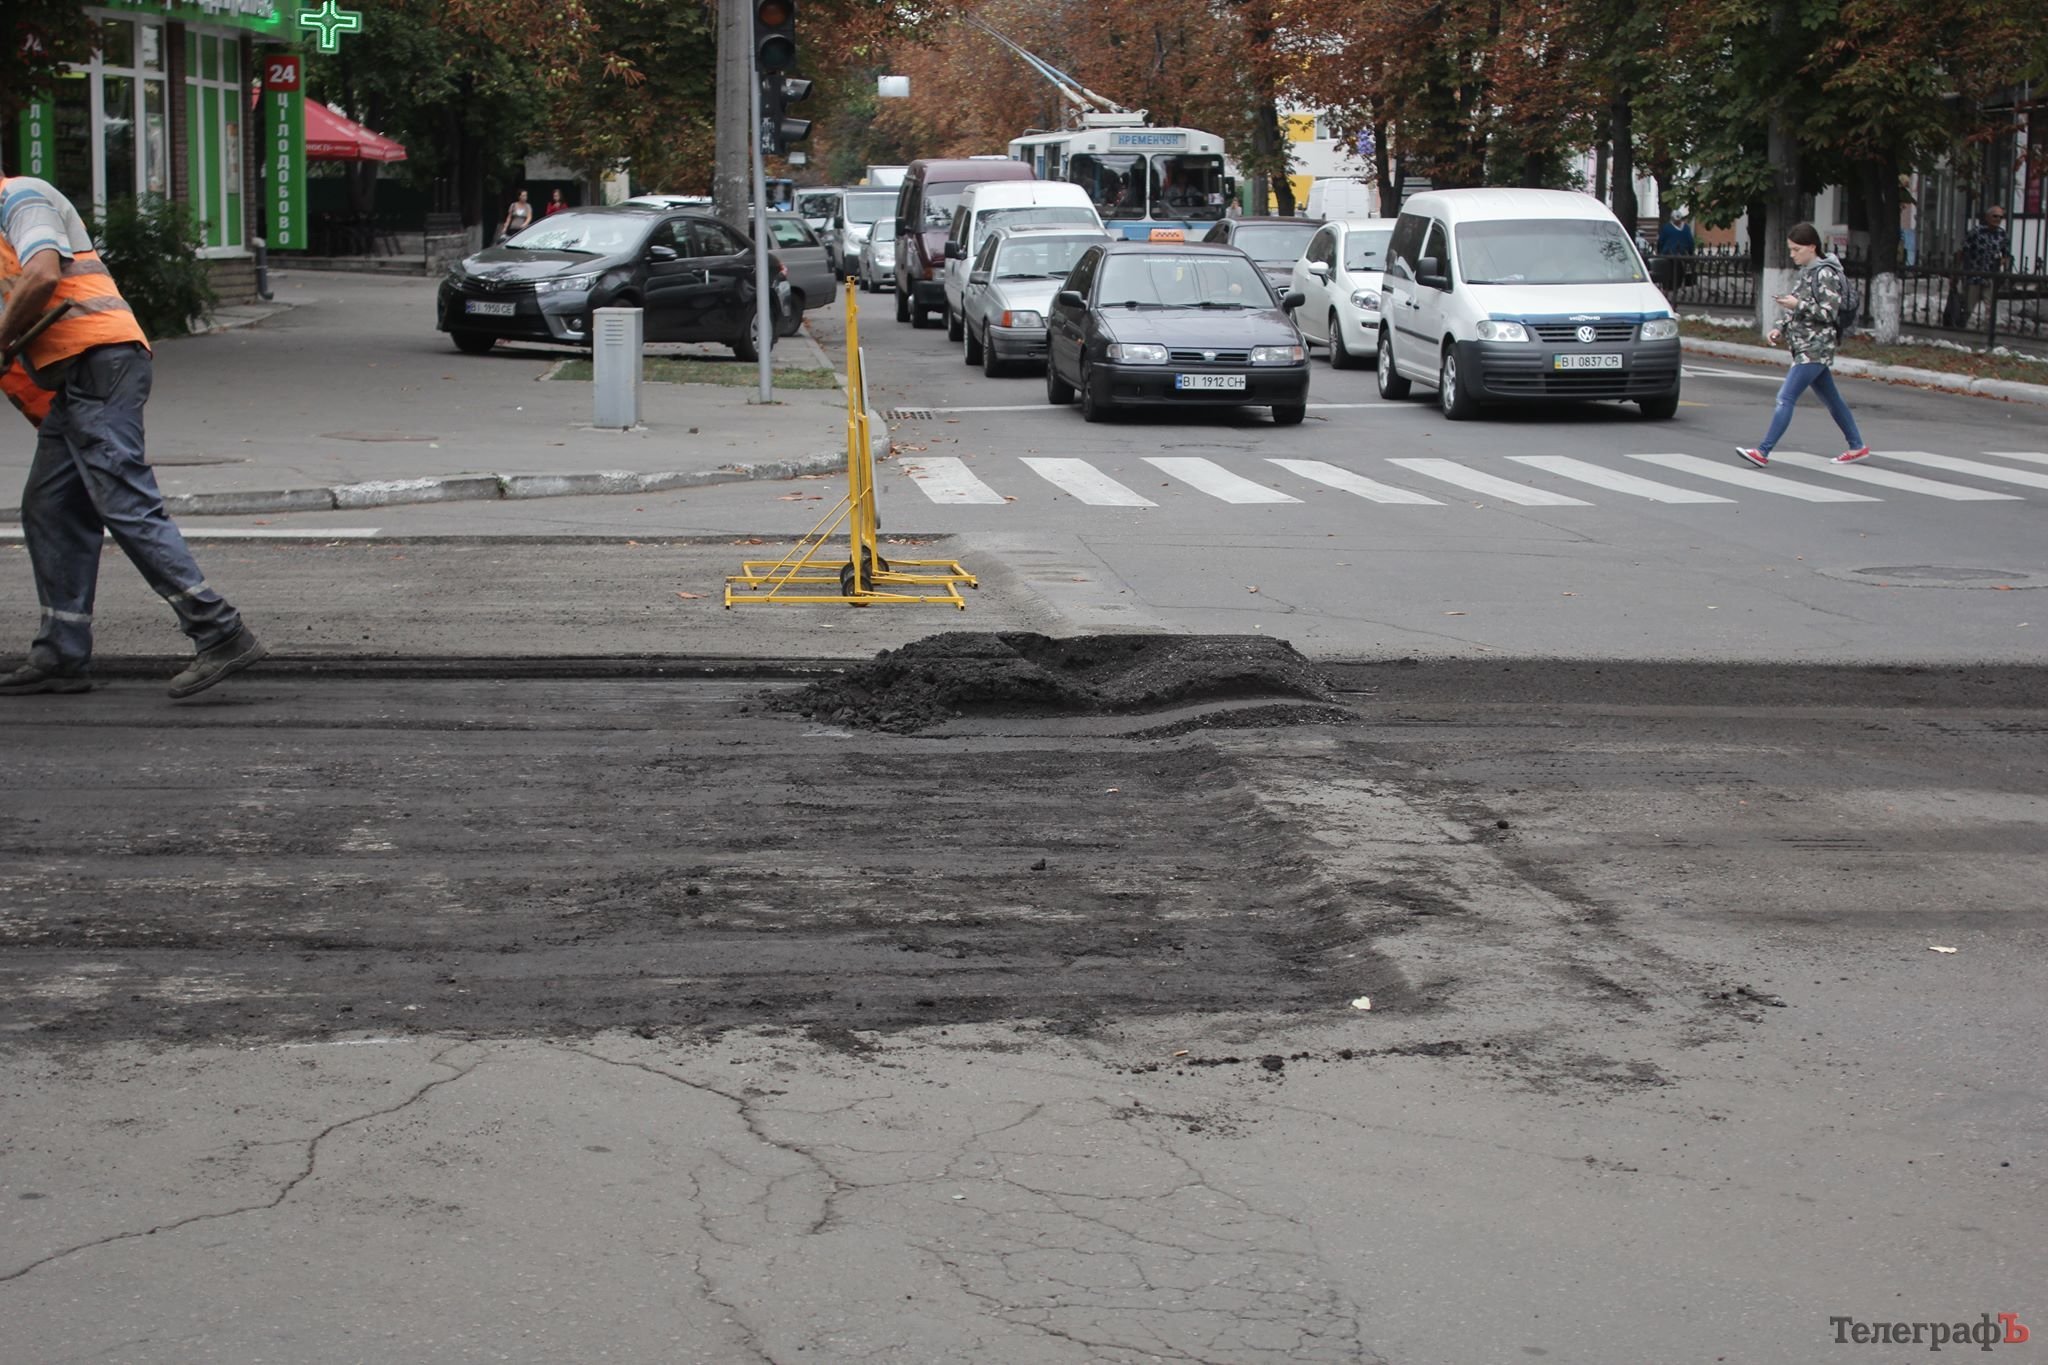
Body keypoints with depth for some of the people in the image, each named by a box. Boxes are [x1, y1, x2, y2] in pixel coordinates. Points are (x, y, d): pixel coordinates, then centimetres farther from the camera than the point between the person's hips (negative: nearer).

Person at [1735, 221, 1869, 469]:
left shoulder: (1825, 274, -12)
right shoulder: (1806, 272, 15)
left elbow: (1829, 312, -17)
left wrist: (1798, 304, -21)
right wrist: (1780, 328, 7)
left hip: (1815, 348, -10)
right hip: (1806, 347, 10)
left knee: (1786, 398, -14)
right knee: (1831, 400, 16)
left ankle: (1763, 451, -17)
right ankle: (1858, 447, 25)